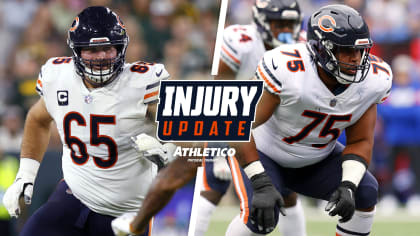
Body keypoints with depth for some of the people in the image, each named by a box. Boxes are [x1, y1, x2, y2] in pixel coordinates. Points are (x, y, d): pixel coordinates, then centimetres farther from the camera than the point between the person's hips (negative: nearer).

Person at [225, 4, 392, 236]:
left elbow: (360, 142, -5)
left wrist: (348, 186, -23)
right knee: (260, 215, -29)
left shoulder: (374, 80, -17)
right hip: (263, 152, -5)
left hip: (317, 160, 5)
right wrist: (262, 184, -36)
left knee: (365, 191, -15)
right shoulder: (286, 70, -35)